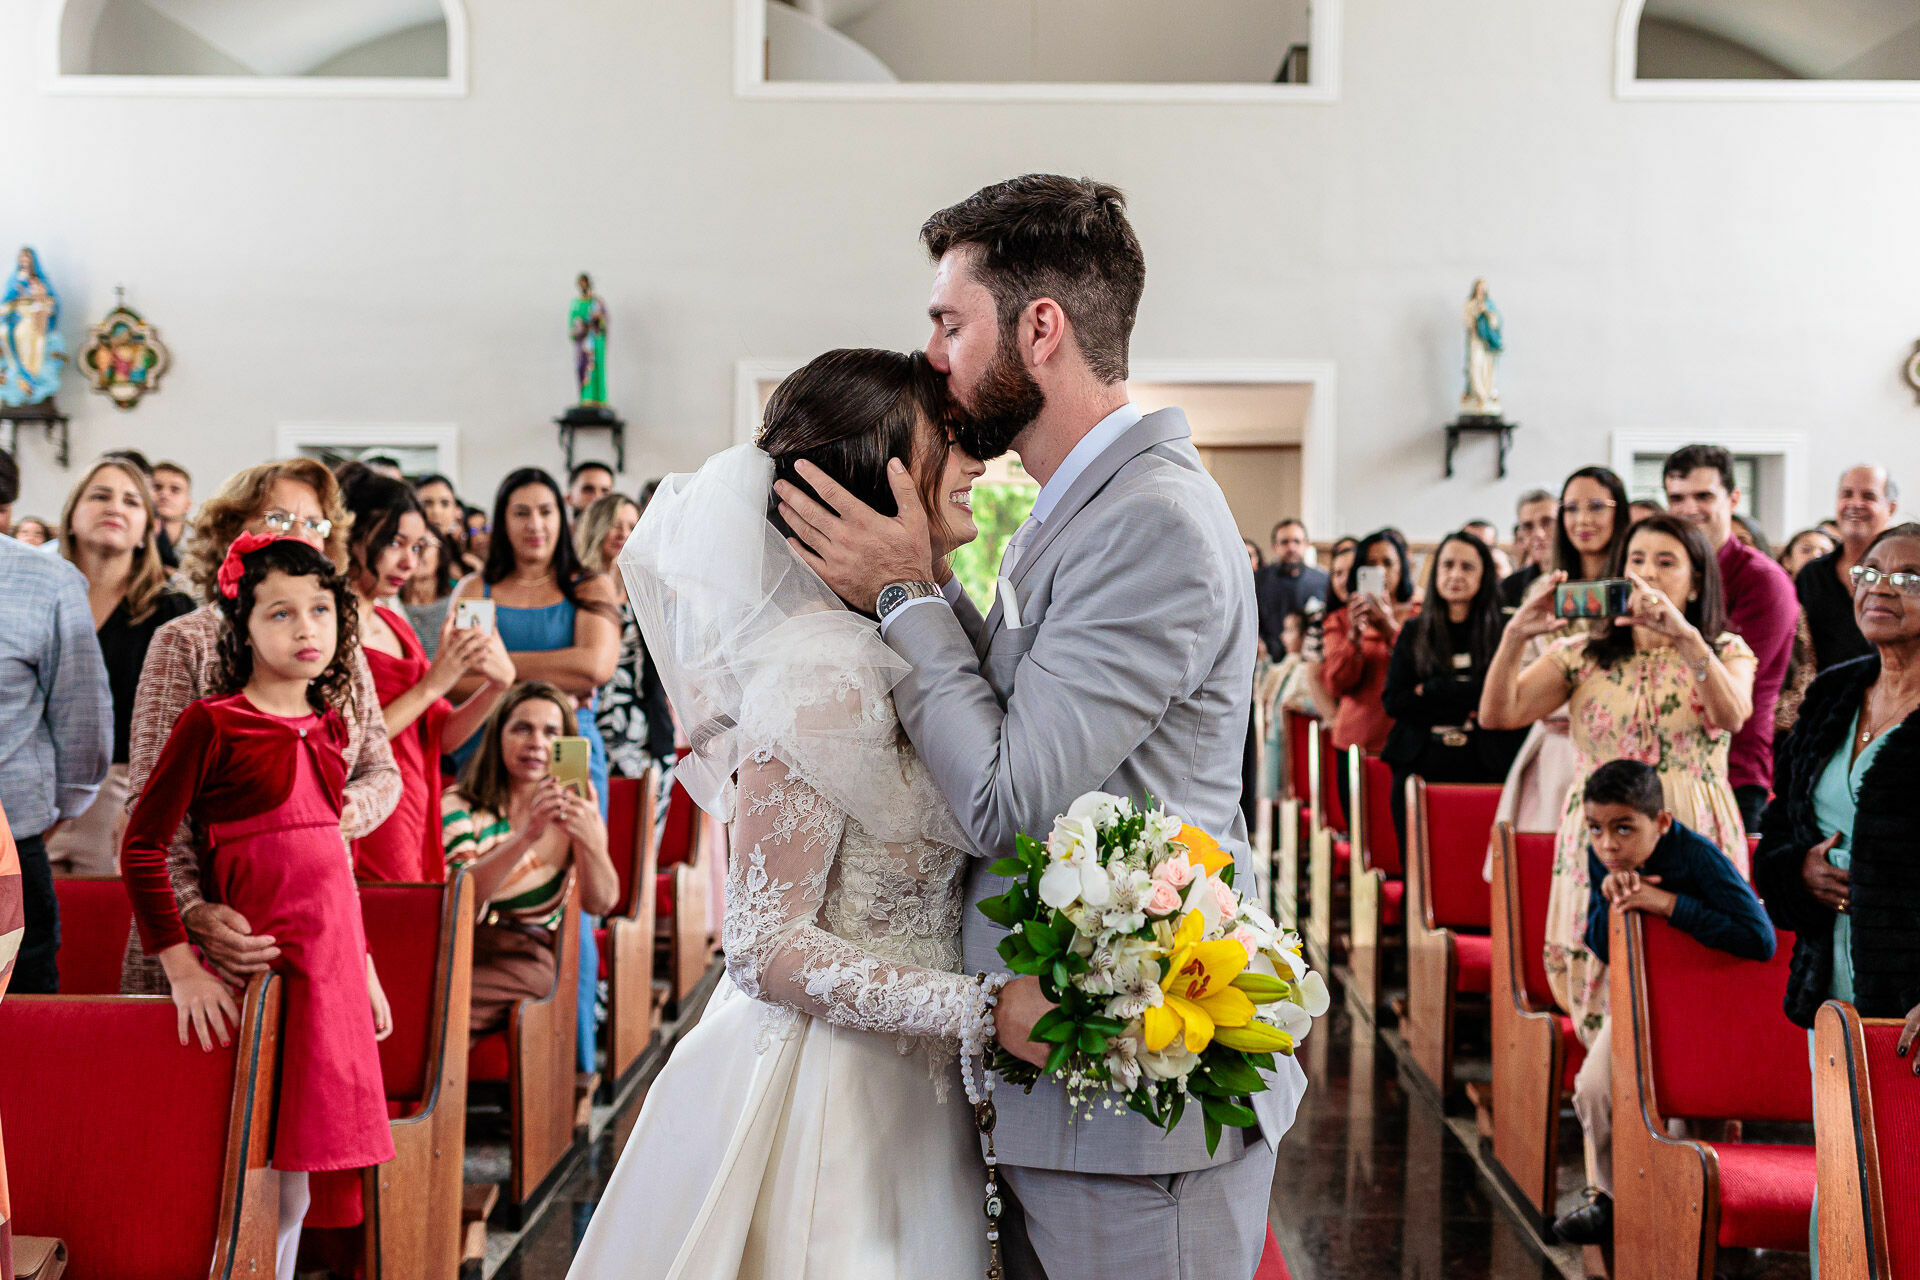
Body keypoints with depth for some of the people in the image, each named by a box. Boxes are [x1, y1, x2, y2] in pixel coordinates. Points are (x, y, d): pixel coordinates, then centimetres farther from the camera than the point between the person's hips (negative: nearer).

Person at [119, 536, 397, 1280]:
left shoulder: (327, 724, 12)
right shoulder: (212, 722, -8)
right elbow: (142, 847, -10)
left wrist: (365, 968, 20)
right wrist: (183, 970, -14)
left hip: (333, 959, 6)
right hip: (261, 960, -6)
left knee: (297, 1175, 12)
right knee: (272, 1182, -3)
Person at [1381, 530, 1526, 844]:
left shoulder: (1503, 631, 5)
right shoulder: (1414, 632, 12)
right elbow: (1392, 701, 3)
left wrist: (1431, 692, -9)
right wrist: (1467, 704, -6)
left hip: (1483, 770, -2)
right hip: (1420, 768, 2)